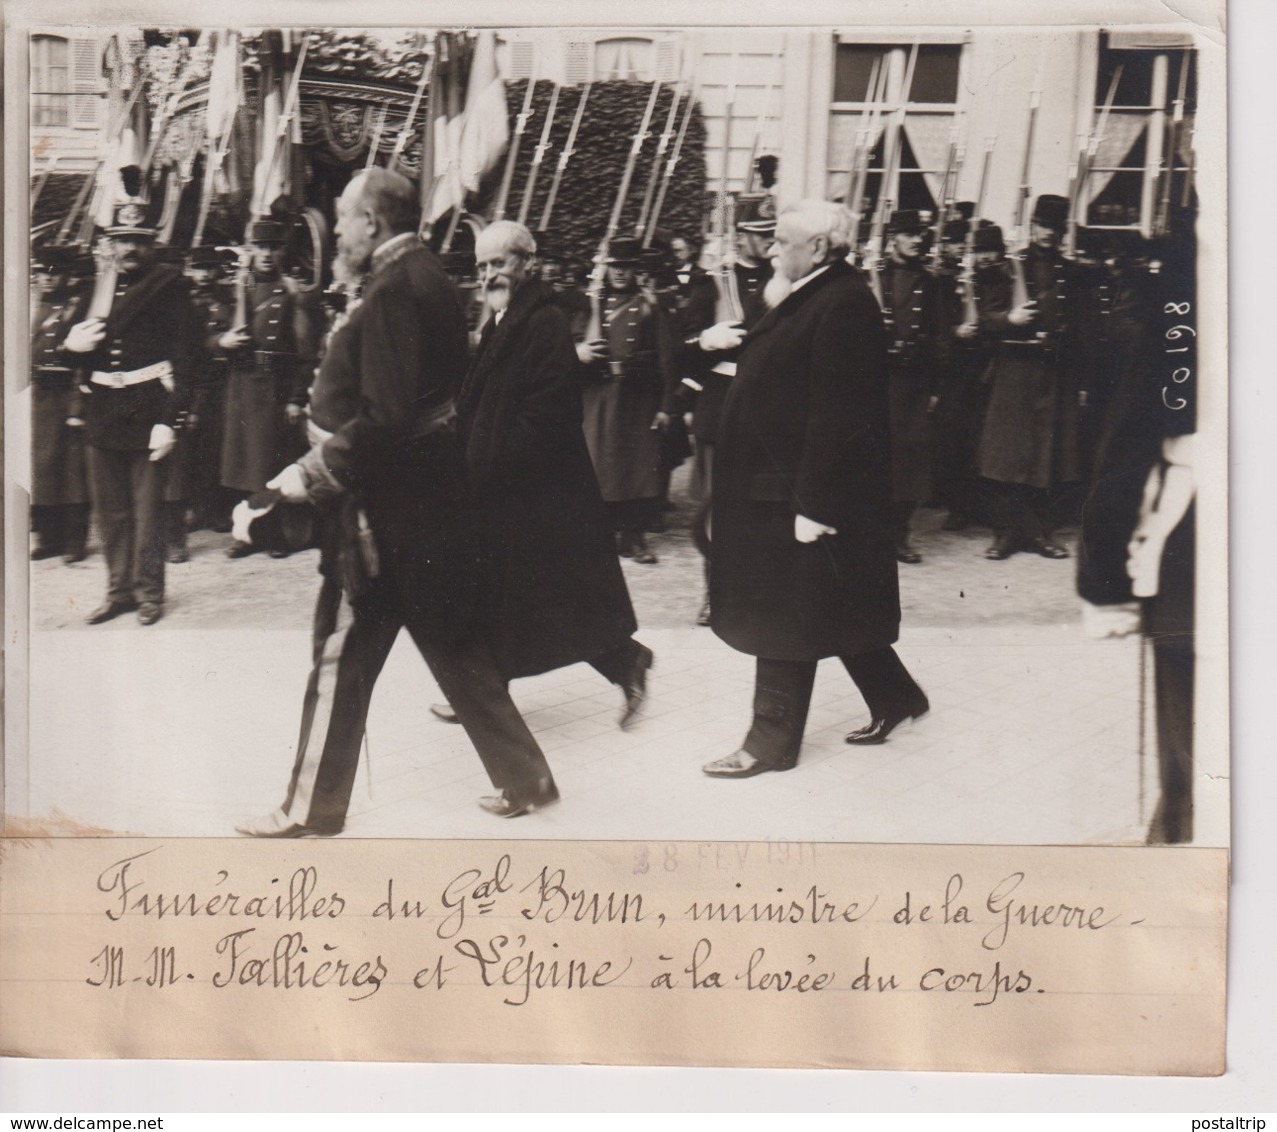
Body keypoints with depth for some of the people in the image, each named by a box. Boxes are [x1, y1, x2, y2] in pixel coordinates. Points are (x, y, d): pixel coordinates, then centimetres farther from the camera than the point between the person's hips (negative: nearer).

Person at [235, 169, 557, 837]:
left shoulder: (394, 291, -19)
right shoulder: (429, 278, 11)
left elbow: (385, 418, -25)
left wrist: (316, 474, -17)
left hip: (386, 504, -10)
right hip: (433, 498, 10)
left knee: (343, 655, 1)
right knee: (451, 640, 16)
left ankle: (312, 809, 13)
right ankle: (524, 778, 22)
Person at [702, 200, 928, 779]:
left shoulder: (844, 305, -20)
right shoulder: (811, 297, 12)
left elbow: (837, 415, -25)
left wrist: (814, 503, -25)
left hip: (804, 489, -10)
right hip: (779, 481, 10)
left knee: (785, 618, -1)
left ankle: (772, 742, 10)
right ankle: (894, 698, 34)